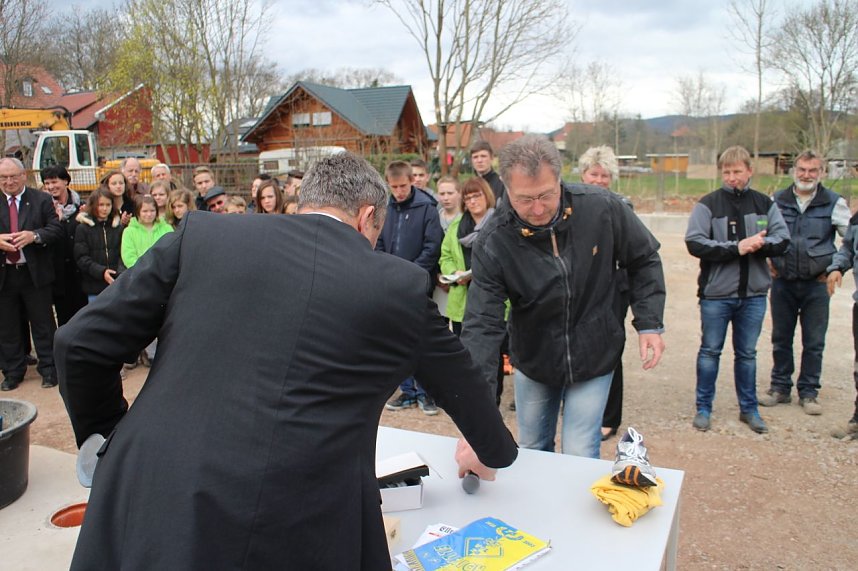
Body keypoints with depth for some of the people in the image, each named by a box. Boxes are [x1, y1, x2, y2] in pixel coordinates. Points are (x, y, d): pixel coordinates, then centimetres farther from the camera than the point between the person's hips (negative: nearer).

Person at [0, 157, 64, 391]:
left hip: (34, 273, -2)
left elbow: (57, 230, -6)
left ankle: (48, 369, 18)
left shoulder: (42, 200, 0)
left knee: (43, 324, 6)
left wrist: (34, 235, -22)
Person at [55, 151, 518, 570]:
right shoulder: (401, 287, 4)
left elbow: (81, 342, 5)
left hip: (154, 514, 2)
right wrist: (491, 451, 41)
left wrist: (111, 440, 21)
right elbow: (462, 386, 20)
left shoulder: (202, 234, 4)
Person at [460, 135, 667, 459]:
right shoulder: (493, 244, -23)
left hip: (594, 359, -1)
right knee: (531, 453, 18)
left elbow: (644, 261, -2)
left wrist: (649, 323, -9)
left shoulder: (603, 208, -20)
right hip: (532, 363, 1)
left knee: (580, 460, 0)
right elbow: (481, 327, -27)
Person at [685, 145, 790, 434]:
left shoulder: (764, 204, 5)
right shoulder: (708, 204, -6)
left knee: (747, 353, 14)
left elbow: (782, 240, 2)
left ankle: (749, 408, 27)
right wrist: (736, 247, -20)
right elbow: (694, 242, -15)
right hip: (716, 293, -3)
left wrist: (759, 244, -19)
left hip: (753, 293, 3)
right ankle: (703, 408, 20)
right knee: (710, 351, 8)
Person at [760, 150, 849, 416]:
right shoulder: (777, 200, 4)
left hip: (816, 284, -1)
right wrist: (767, 259, 6)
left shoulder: (834, 203, -1)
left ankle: (808, 392, 18)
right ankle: (780, 387, 23)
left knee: (814, 342, 5)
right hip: (782, 282, 2)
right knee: (781, 339, 10)